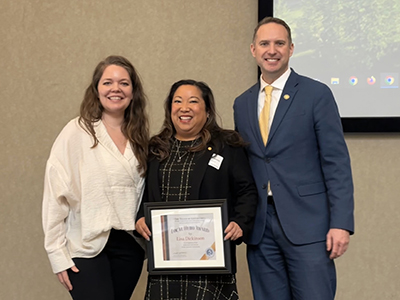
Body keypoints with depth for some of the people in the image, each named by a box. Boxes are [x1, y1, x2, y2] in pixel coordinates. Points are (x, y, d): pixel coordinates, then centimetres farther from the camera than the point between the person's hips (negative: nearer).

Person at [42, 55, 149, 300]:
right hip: (87, 246, -4)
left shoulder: (139, 138, 8)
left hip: (129, 245, 5)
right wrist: (57, 253, -11)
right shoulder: (77, 133, -7)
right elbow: (56, 195, -9)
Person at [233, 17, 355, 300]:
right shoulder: (242, 103, 13)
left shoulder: (317, 94, -2)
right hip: (260, 227, 4)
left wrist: (341, 223, -13)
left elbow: (336, 162, -6)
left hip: (306, 224, -4)